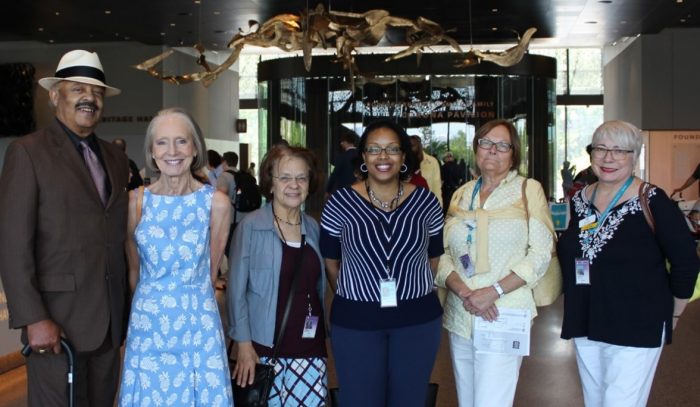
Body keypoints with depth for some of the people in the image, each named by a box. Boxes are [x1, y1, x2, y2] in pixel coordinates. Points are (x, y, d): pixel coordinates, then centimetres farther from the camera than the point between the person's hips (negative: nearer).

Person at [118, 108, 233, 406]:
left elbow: (210, 272, 5)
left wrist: (191, 300, 12)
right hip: (148, 324, 1)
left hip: (199, 322, 0)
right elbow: (134, 270, 9)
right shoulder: (136, 202, -3)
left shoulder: (216, 202, -5)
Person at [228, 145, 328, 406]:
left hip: (309, 348, 4)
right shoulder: (251, 226, -6)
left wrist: (325, 333, 10)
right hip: (264, 346, -3)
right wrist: (243, 344, -10)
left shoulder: (313, 228, 7)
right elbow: (236, 289, -7)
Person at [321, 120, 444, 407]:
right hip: (355, 322, -1)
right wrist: (354, 298, 7)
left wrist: (412, 292, 6)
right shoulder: (341, 202, -7)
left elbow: (434, 259, 8)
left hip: (418, 320, 2)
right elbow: (330, 262, 3)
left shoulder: (425, 201, -3)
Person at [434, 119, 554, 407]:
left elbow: (541, 253, -6)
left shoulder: (529, 189, 0)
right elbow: (443, 253, 8)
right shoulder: (461, 195, 11)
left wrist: (494, 291, -16)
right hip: (460, 317, 4)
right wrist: (463, 292, -11)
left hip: (504, 316, -4)